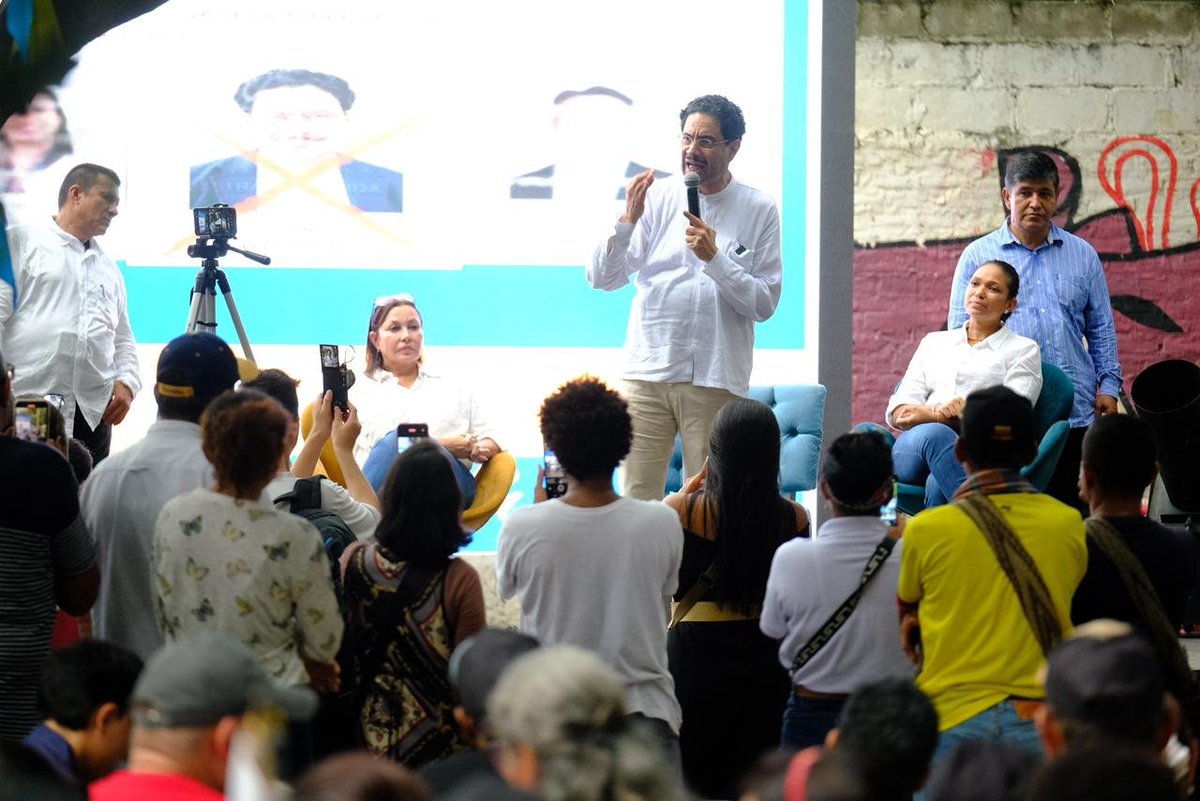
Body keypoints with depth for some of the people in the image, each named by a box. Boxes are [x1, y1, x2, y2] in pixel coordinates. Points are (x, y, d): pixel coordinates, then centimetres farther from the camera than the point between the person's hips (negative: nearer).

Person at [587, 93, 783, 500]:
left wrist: (714, 258, -13)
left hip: (715, 379, -1)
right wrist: (627, 221, -12)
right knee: (637, 502, 0)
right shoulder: (656, 198, 7)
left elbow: (764, 304, -2)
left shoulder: (759, 211, 3)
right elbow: (602, 279, 2)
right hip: (648, 372, 1)